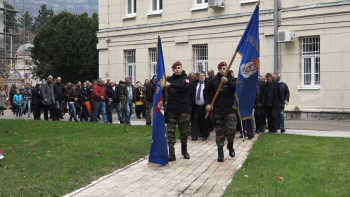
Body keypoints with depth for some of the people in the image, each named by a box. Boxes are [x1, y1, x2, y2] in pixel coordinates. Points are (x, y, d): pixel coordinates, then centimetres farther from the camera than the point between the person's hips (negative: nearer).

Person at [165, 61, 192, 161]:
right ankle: (171, 152, -2)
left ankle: (184, 150, 28)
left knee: (184, 131, 9)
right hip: (171, 110, 2)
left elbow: (185, 87, -19)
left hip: (183, 110, -2)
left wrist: (171, 85, -27)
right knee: (170, 131, -3)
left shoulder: (186, 79, 2)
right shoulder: (169, 79, 11)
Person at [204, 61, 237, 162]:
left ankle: (230, 145, 19)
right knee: (219, 131, 4)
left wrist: (227, 82, -29)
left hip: (230, 109, -1)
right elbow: (206, 92, 16)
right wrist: (207, 103, 5)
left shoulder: (231, 80, 4)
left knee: (231, 129, -10)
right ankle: (220, 152, 11)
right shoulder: (214, 81, 6)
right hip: (217, 110, 1)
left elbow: (236, 88, -16)